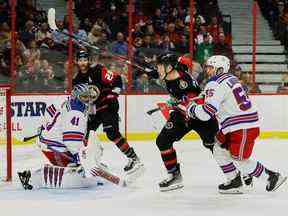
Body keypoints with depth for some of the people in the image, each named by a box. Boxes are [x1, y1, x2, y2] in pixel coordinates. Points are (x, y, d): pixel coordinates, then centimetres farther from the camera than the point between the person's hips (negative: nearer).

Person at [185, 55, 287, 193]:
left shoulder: (215, 85, -15)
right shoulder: (230, 79, 15)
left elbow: (206, 113, -22)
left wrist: (191, 109, -3)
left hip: (242, 127, -10)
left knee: (240, 160, -2)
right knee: (219, 150, 16)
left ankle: (270, 177, 7)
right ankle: (234, 182, 21)